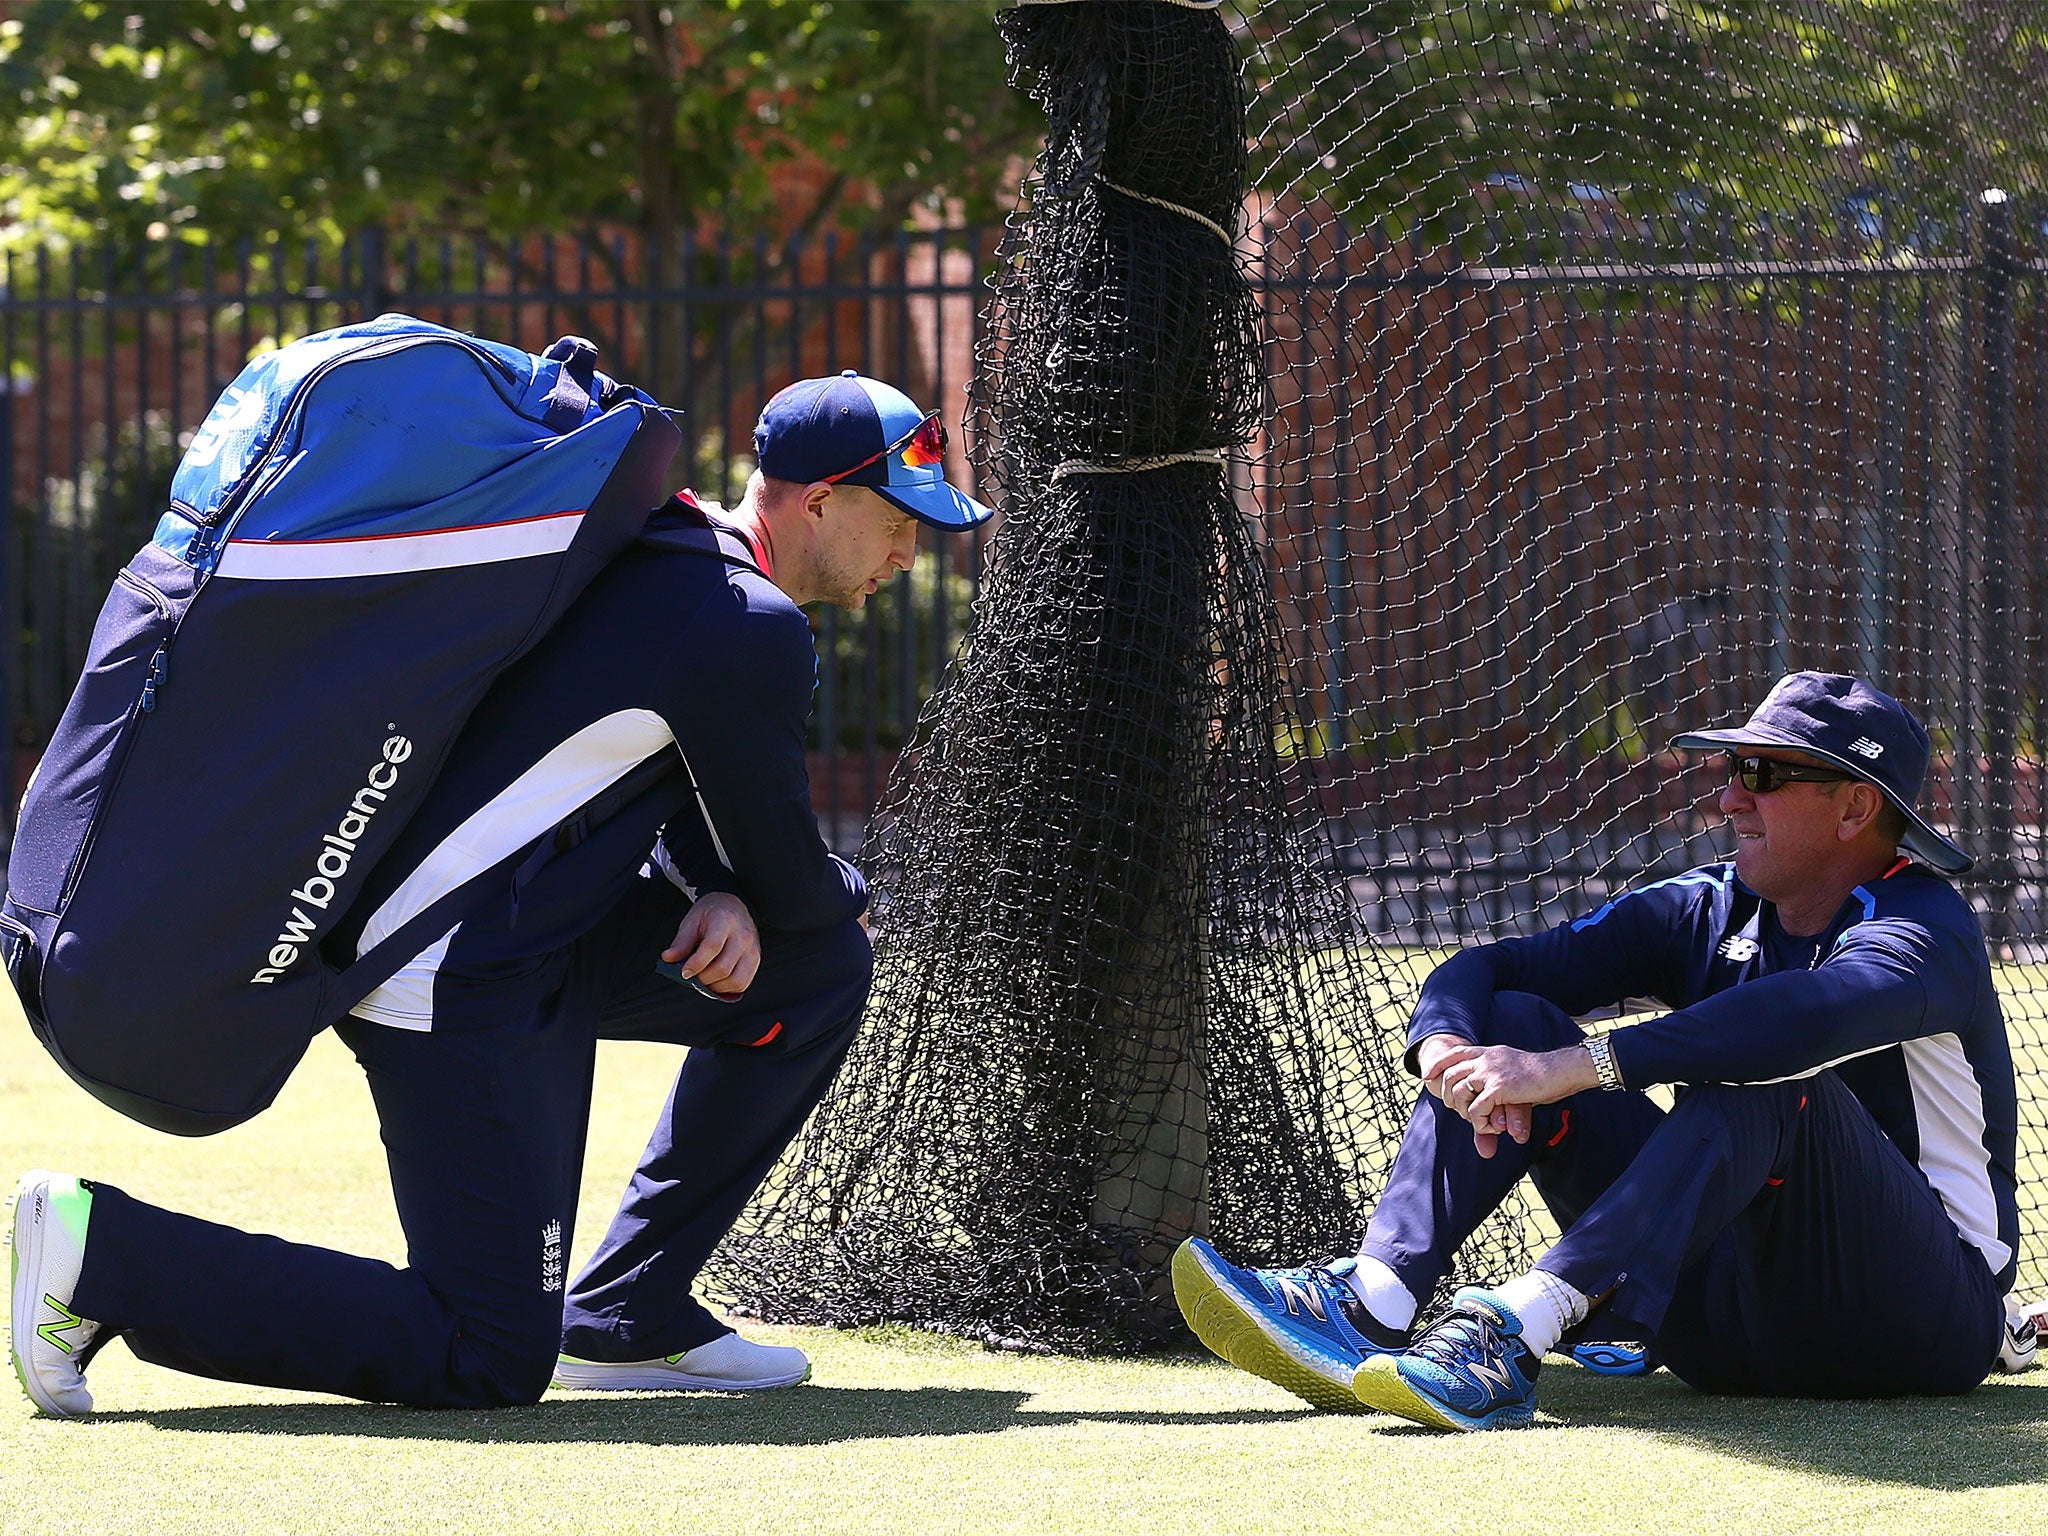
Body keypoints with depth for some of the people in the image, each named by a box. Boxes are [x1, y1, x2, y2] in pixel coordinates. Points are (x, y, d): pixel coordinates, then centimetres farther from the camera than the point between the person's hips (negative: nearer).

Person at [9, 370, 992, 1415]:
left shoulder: (663, 557, 14)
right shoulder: (752, 631, -15)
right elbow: (789, 884, -6)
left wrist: (726, 900, 3)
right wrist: (849, 894, 18)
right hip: (463, 994, -10)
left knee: (819, 971, 15)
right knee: (493, 1362, -10)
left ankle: (624, 1318, 16)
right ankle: (105, 1249, -9)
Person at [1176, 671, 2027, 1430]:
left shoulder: (1925, 929, -13)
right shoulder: (1706, 910, 9)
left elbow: (1814, 1012, -36)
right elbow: (1481, 969, 2)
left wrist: (1577, 1067, -43)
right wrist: (1446, 1047, -23)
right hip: (1716, 1324, 6)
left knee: (1767, 1071, -33)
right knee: (1515, 1020, -4)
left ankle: (1514, 1332, -46)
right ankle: (1371, 1308, -26)